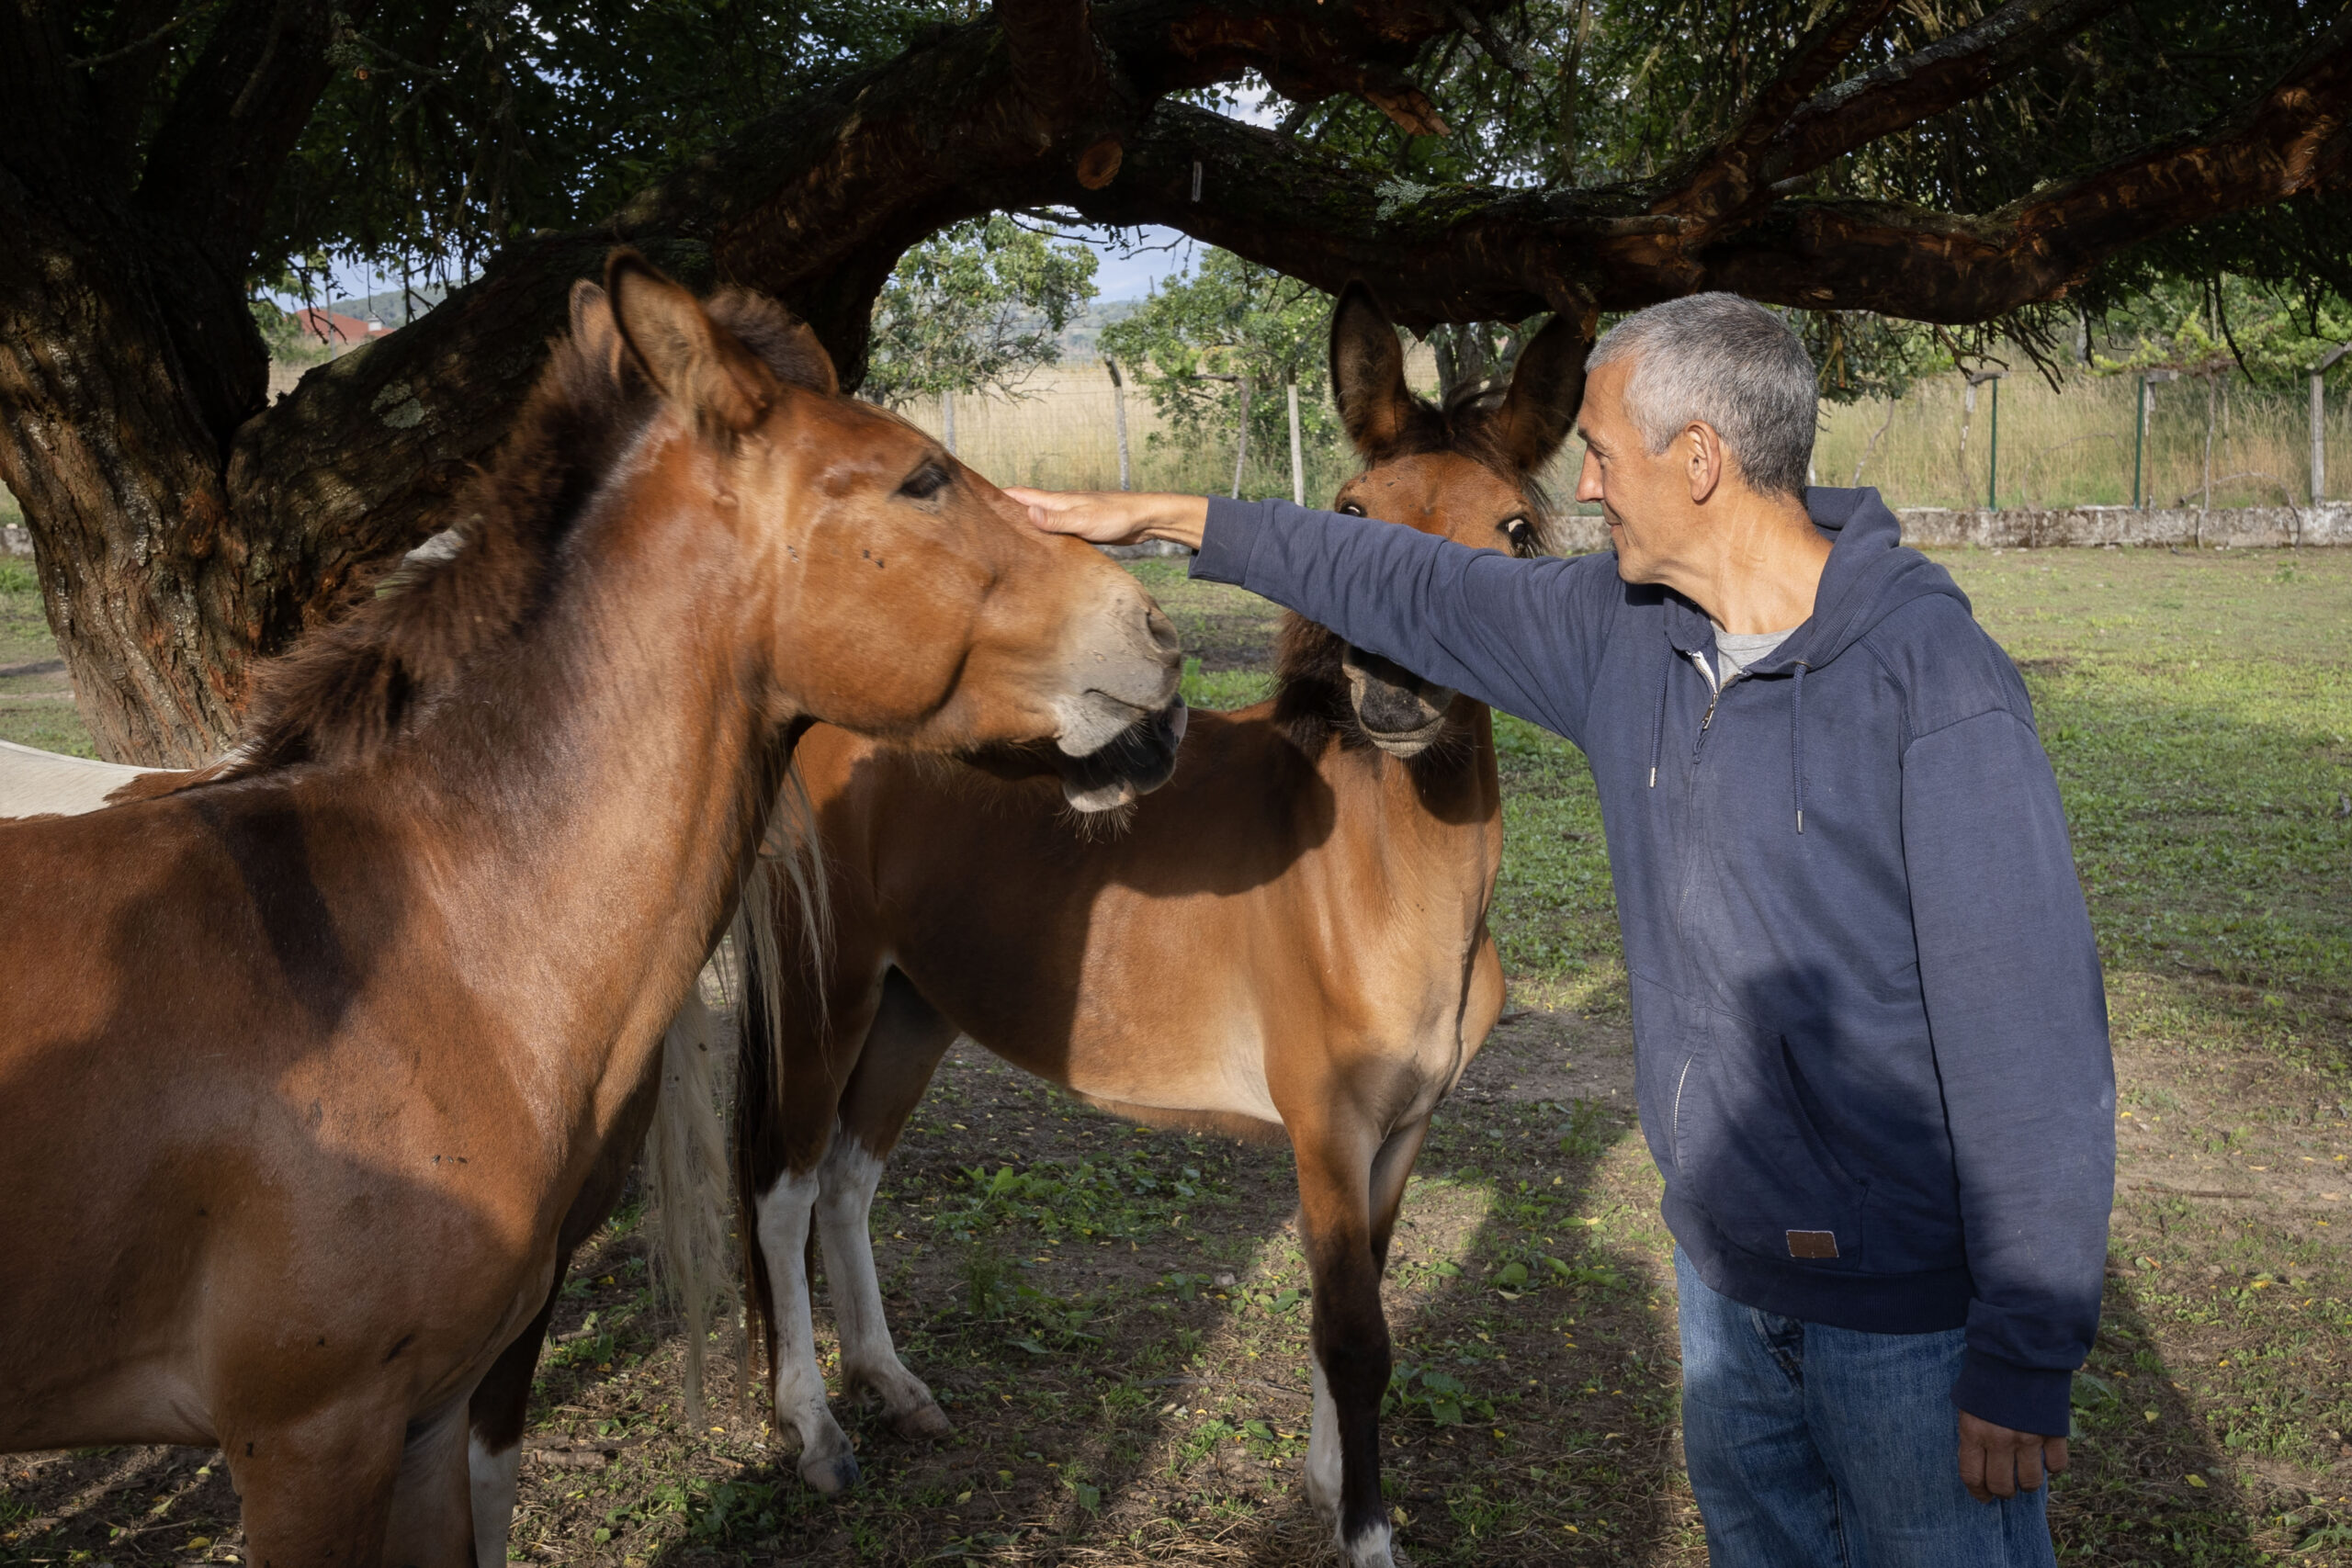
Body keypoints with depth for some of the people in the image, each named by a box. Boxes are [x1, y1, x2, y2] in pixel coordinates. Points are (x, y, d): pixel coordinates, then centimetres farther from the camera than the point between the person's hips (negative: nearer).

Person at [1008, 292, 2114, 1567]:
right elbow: (1420, 592, 14)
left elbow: (2034, 1043, -23)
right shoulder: (1624, 629, -1)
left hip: (1904, 1306, -7)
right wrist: (1163, 518, 19)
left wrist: (2022, 1364, -21)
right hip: (1723, 1267, 7)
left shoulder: (1936, 686, -23)